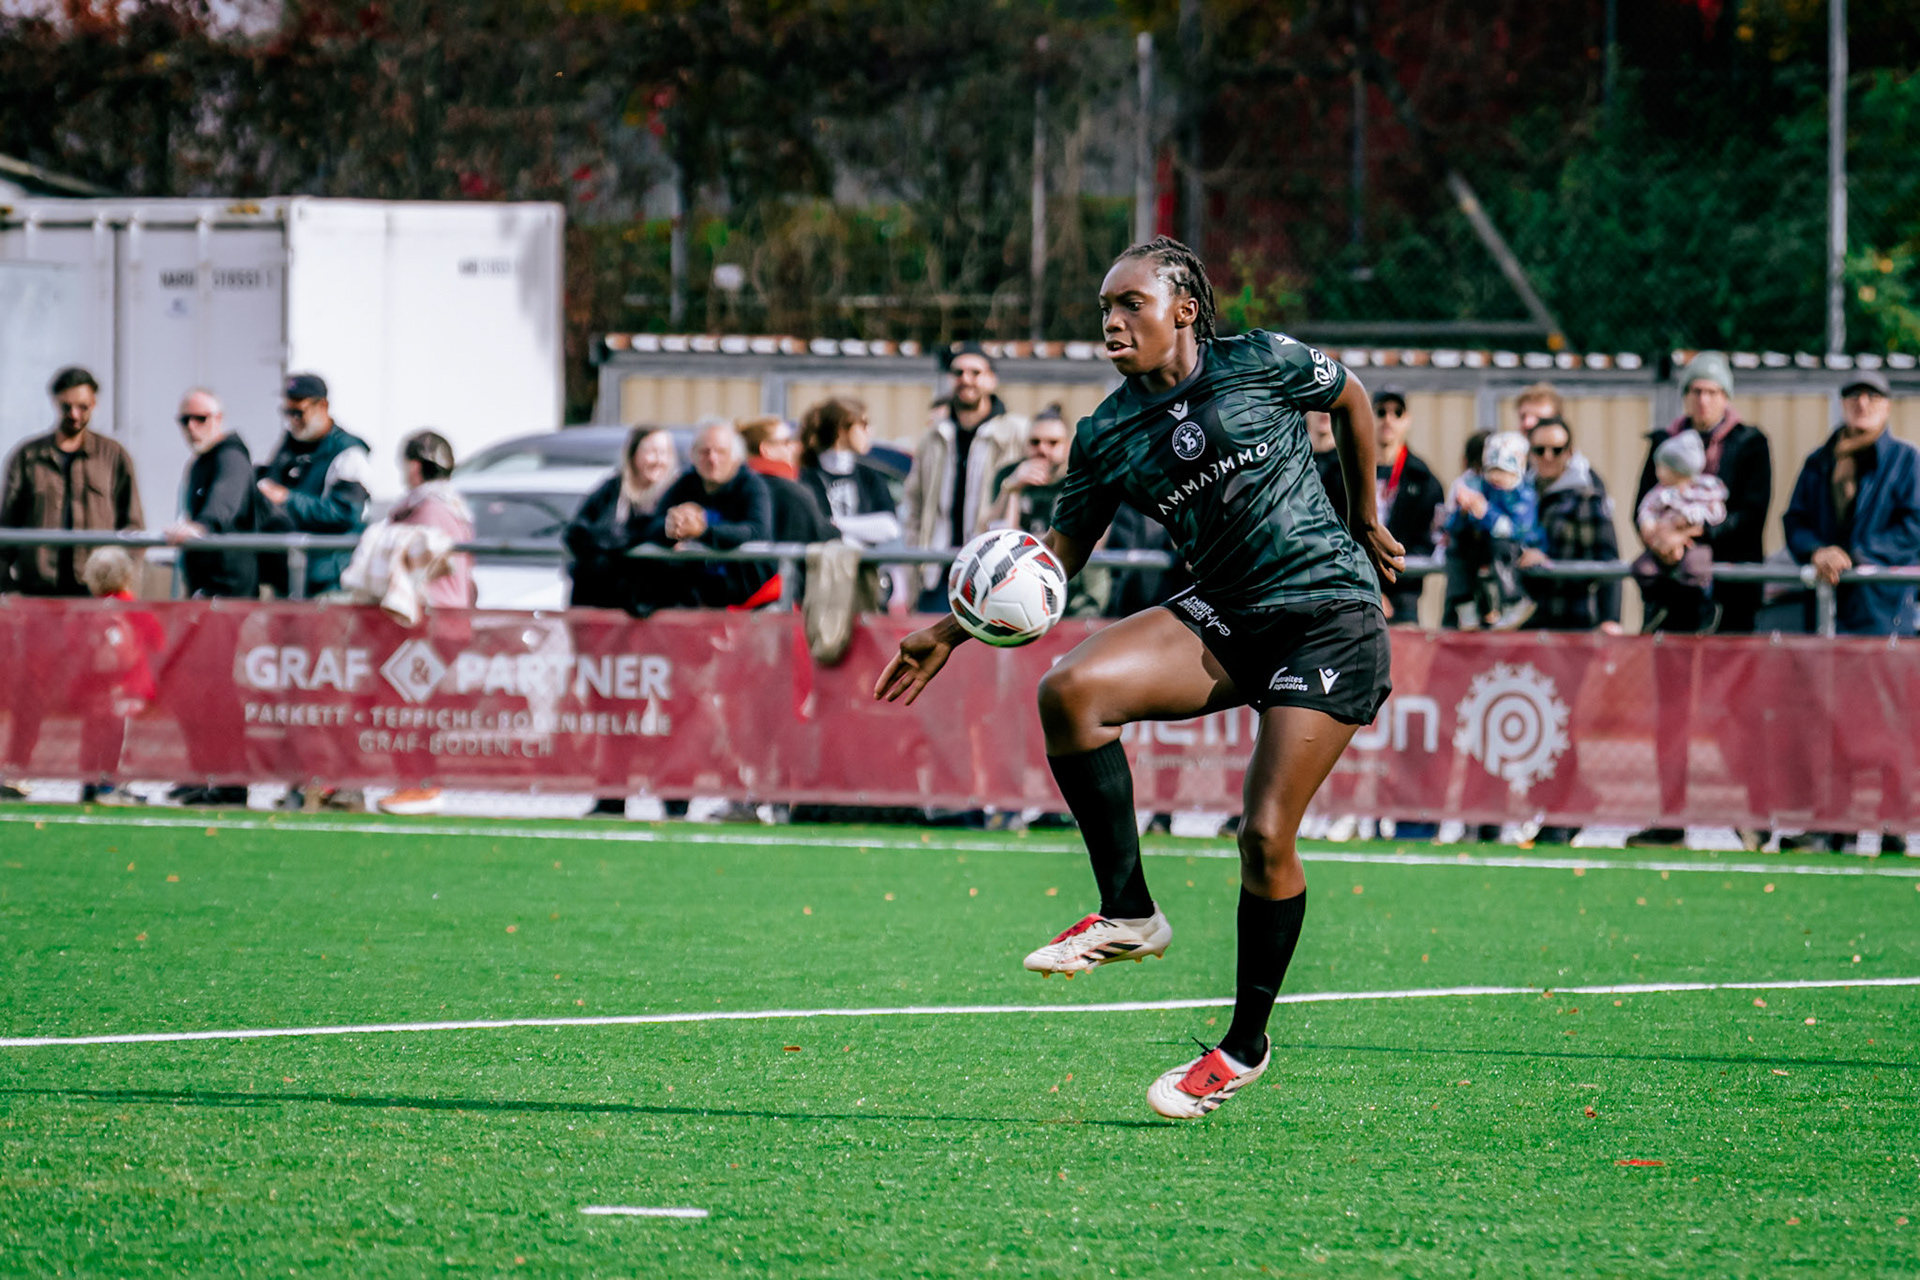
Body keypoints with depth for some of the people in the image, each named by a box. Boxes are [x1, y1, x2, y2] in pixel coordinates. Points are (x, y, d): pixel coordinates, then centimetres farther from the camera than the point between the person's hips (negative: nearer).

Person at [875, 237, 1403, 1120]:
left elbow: (1350, 400, 13)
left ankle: (1246, 1043, 6)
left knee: (1266, 835, -13)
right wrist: (952, 632, 0)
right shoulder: (1108, 435, 4)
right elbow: (1060, 552, 11)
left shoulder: (1262, 365, -5)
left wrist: (1365, 524, 21)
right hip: (1224, 618, 4)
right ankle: (1126, 914, -11)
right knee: (1069, 691, -22)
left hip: (1330, 614, -4)